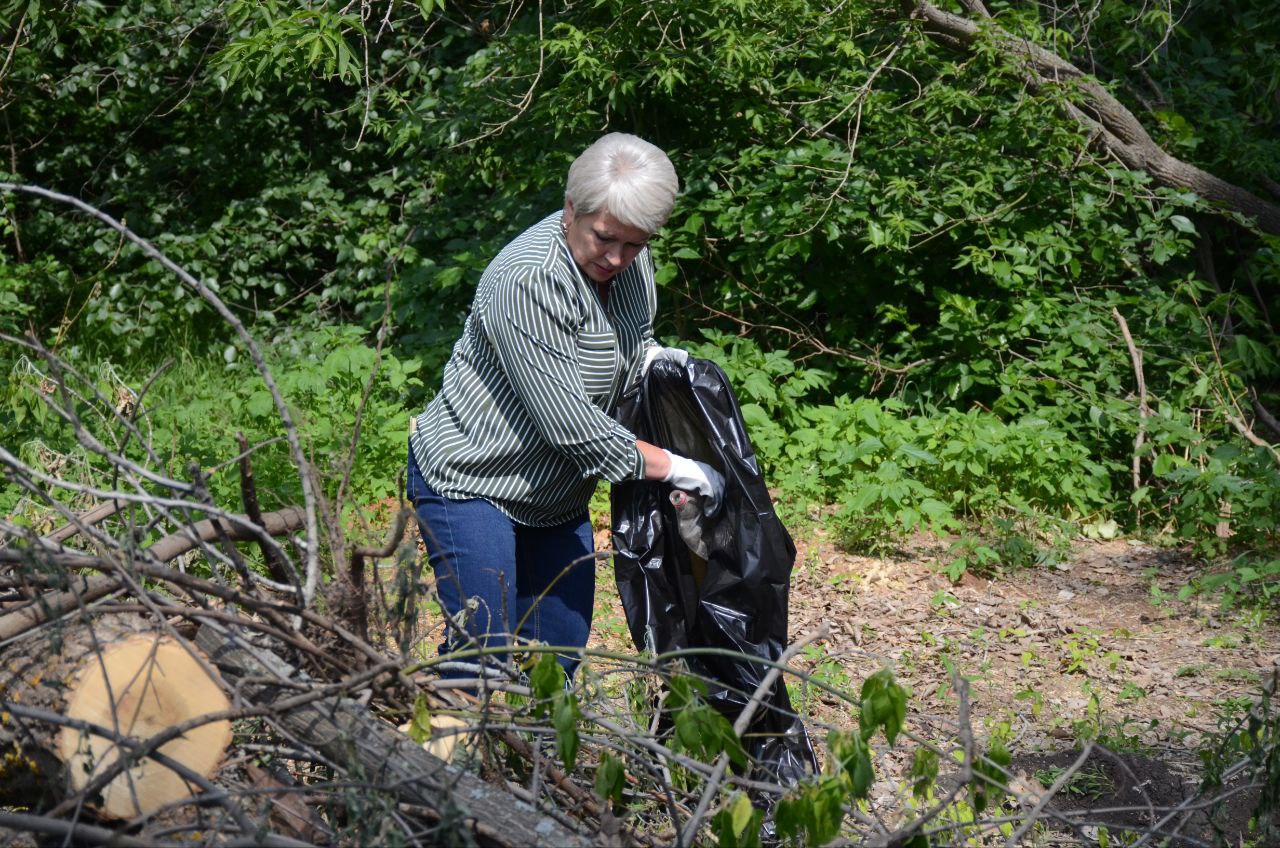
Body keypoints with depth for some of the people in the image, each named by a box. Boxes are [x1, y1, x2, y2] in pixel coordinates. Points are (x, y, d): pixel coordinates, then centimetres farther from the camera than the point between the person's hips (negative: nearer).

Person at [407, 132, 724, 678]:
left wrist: (657, 359, -4)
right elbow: (571, 425, -29)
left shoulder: (633, 263, -2)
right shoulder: (529, 280, -28)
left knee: (561, 649, 8)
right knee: (484, 652, -11)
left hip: (553, 496, 8)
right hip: (470, 480, -8)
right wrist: (677, 469, -23)